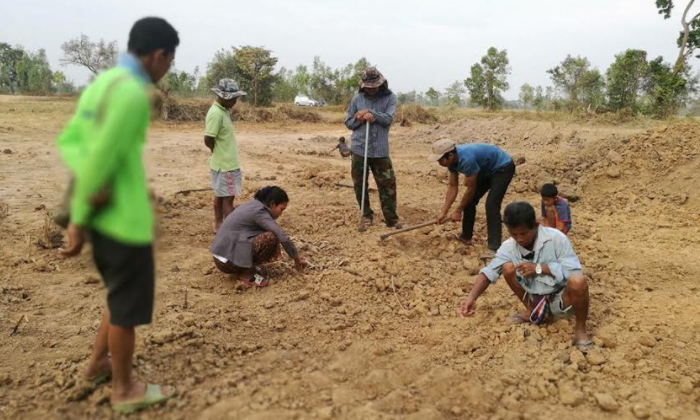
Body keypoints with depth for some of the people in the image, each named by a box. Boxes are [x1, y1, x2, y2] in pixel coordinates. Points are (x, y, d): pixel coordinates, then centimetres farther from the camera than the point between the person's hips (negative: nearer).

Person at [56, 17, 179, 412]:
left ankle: (99, 362, 41)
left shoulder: (100, 83, 10)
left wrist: (87, 196, -10)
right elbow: (102, 159, -21)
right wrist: (79, 221, -12)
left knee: (122, 295, 25)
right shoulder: (132, 93, -20)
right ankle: (125, 389, 24)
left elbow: (69, 141, 7)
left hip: (103, 215, 9)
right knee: (128, 305, 7)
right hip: (125, 219, -9)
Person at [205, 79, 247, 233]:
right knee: (228, 197, -2)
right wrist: (220, 152, -7)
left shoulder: (223, 110, 7)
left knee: (220, 195, 16)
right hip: (225, 164, -9)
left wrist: (223, 152, 7)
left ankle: (219, 225, 27)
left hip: (226, 162, 9)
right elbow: (208, 140, -23)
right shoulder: (216, 113, -22)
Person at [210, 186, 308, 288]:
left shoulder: (254, 205, 12)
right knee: (271, 238, -20)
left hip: (223, 253, 10)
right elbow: (283, 238, -20)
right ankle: (247, 274, -7)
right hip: (227, 260, -10)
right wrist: (297, 259, -6)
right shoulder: (259, 211, -16)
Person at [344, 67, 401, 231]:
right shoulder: (357, 99, 4)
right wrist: (360, 119, -11)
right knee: (360, 185, 8)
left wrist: (371, 113, -17)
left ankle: (391, 219, 11)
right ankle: (366, 215, 24)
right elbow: (348, 122, 7)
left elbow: (388, 119, -12)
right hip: (359, 148, 2)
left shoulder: (390, 97, 0)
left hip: (380, 150, -1)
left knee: (388, 184, 0)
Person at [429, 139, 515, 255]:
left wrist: (458, 211, -12)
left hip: (503, 168, -9)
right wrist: (443, 212, -6)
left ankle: (494, 248, -21)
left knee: (491, 205, -22)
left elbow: (471, 189, -25)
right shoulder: (452, 159, -11)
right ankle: (466, 237, 23)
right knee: (469, 201, 8)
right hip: (487, 169, 9)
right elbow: (453, 186, -3)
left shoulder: (466, 159, -38)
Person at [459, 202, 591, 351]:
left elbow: (574, 270, -24)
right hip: (536, 299, 4)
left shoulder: (555, 238, -22)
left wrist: (538, 268, -27)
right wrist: (471, 298, -30)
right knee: (508, 267, -15)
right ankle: (533, 311, 10)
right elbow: (488, 272, -14)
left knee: (577, 282, -36)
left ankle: (580, 328, -6)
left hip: (561, 299, -4)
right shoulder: (508, 247, -11)